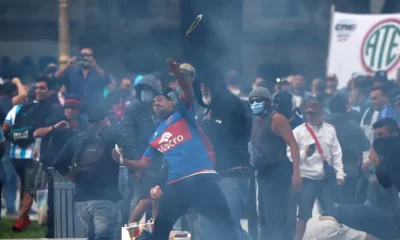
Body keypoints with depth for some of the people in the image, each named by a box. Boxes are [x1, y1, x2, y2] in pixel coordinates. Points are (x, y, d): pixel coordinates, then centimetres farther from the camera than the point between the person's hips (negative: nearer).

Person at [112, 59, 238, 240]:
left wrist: (177, 73, -26)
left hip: (200, 178, -6)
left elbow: (188, 90, -6)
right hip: (175, 185, 6)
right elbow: (144, 164, 24)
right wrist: (123, 160, 7)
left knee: (225, 222, -9)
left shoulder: (181, 113, 12)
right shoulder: (155, 136, 24)